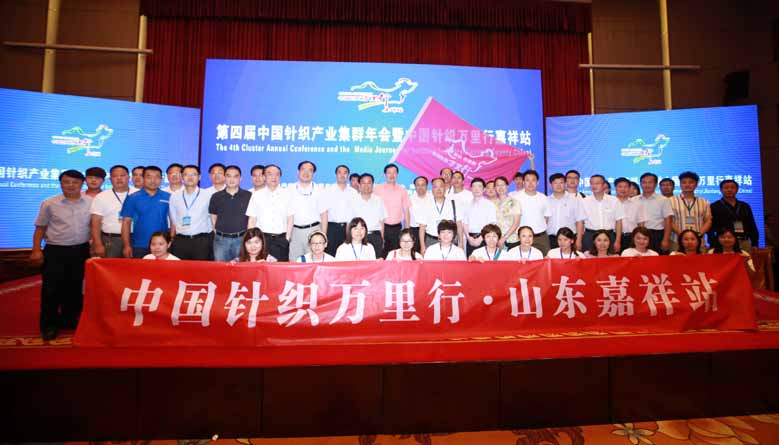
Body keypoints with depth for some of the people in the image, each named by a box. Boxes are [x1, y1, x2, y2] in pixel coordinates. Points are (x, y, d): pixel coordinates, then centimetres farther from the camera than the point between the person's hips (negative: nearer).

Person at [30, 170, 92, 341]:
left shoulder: (91, 202, 1)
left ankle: (69, 320, 27)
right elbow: (40, 228, 3)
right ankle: (48, 325, 15)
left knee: (75, 287, 11)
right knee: (51, 289, 1)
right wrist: (36, 249, -4)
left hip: (81, 251, 1)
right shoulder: (49, 203, 0)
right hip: (55, 251, -1)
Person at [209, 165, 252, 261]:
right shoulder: (216, 197, 7)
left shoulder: (248, 196, 1)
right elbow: (213, 217, 13)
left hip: (241, 239, -2)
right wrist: (218, 234, 5)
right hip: (221, 239, 2)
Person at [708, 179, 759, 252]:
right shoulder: (714, 207, 1)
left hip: (745, 243, 5)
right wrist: (715, 245, -12)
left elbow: (752, 227, 17)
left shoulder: (745, 206, 16)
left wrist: (755, 244, 9)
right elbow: (710, 229, -5)